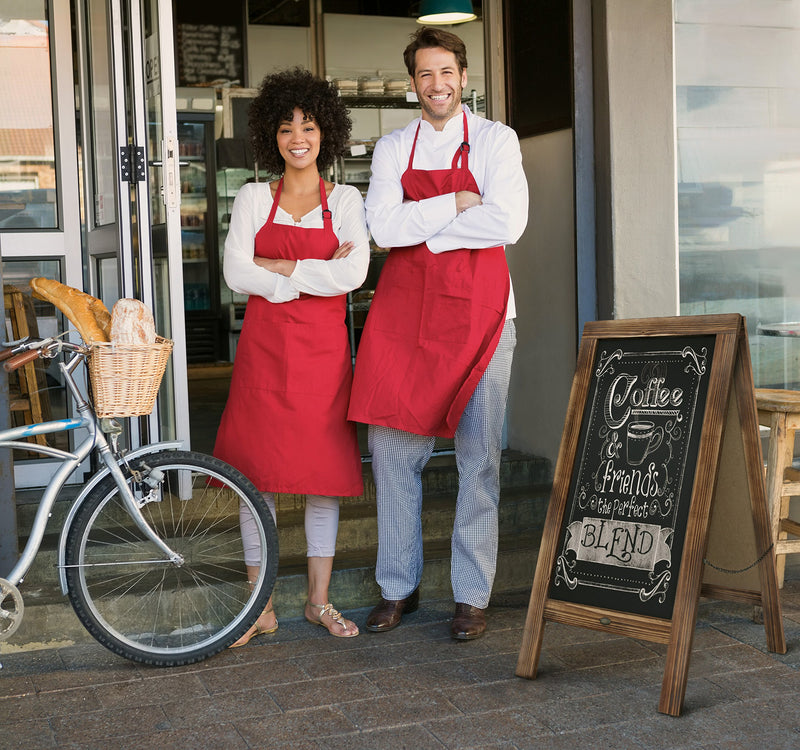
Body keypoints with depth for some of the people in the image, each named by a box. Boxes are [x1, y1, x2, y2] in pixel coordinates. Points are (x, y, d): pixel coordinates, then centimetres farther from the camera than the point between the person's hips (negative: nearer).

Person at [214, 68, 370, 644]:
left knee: (325, 474, 4)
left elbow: (353, 274, -10)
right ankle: (261, 607, 12)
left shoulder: (345, 201, 7)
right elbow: (236, 273, -5)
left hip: (323, 349, 0)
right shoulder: (254, 199, 8)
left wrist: (278, 267, -9)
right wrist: (315, 276, -10)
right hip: (263, 348, 0)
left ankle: (319, 600, 18)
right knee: (257, 473, 1)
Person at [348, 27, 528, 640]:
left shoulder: (496, 141, 3)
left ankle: (472, 595, 10)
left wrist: (420, 227, -8)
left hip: (479, 312, -2)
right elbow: (384, 227, -3)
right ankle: (399, 587, 17)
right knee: (392, 448, 3)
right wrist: (456, 205, -9)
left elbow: (507, 223, -12)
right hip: (403, 312, 3)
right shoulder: (393, 148, 11)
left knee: (479, 457, -1)